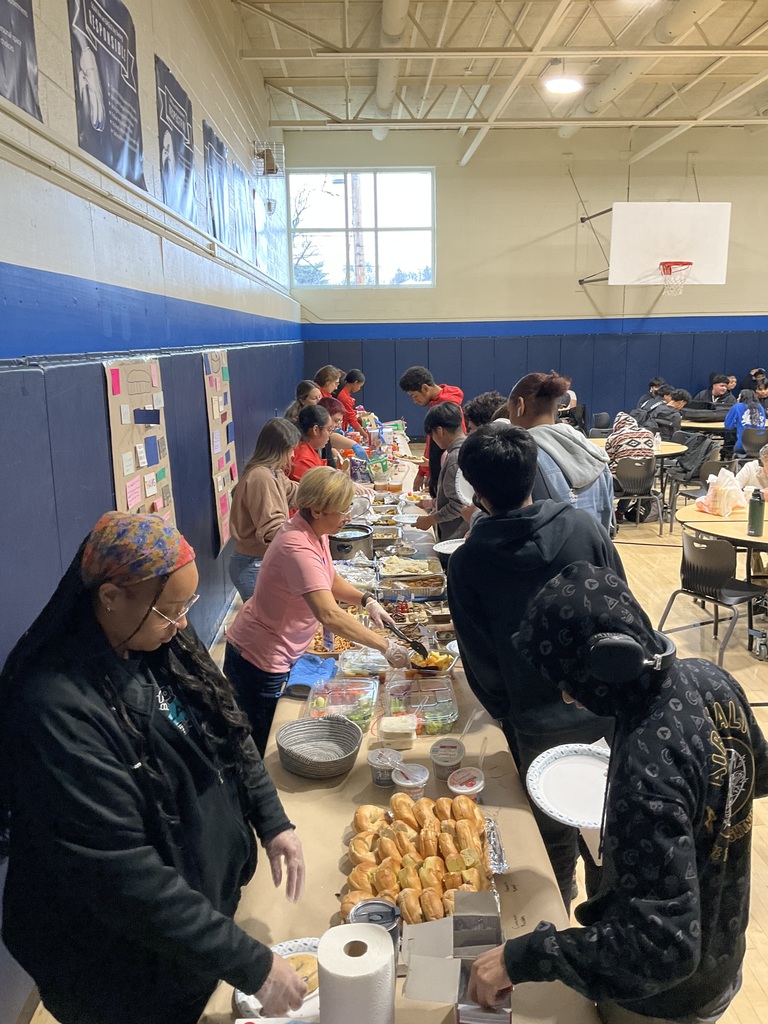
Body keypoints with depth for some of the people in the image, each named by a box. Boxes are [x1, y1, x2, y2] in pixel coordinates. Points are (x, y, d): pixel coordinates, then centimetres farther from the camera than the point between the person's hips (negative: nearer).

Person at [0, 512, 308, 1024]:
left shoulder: (162, 643, -9)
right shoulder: (57, 709, -33)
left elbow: (230, 735, 5)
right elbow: (124, 875, -31)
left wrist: (273, 822, -4)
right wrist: (250, 964, -27)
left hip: (211, 895, 6)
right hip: (125, 969, -6)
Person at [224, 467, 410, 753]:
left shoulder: (316, 534, -2)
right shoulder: (297, 547, -32)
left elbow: (331, 581, 14)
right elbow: (329, 616, -41)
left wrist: (366, 600, -4)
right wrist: (385, 646, -35)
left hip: (283, 655, 9)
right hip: (259, 663, -9)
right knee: (263, 746, 9)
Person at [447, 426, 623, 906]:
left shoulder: (467, 562, -16)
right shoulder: (583, 526, -10)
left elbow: (480, 660, -9)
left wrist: (506, 714, 9)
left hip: (540, 723, -2)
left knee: (555, 834, 20)